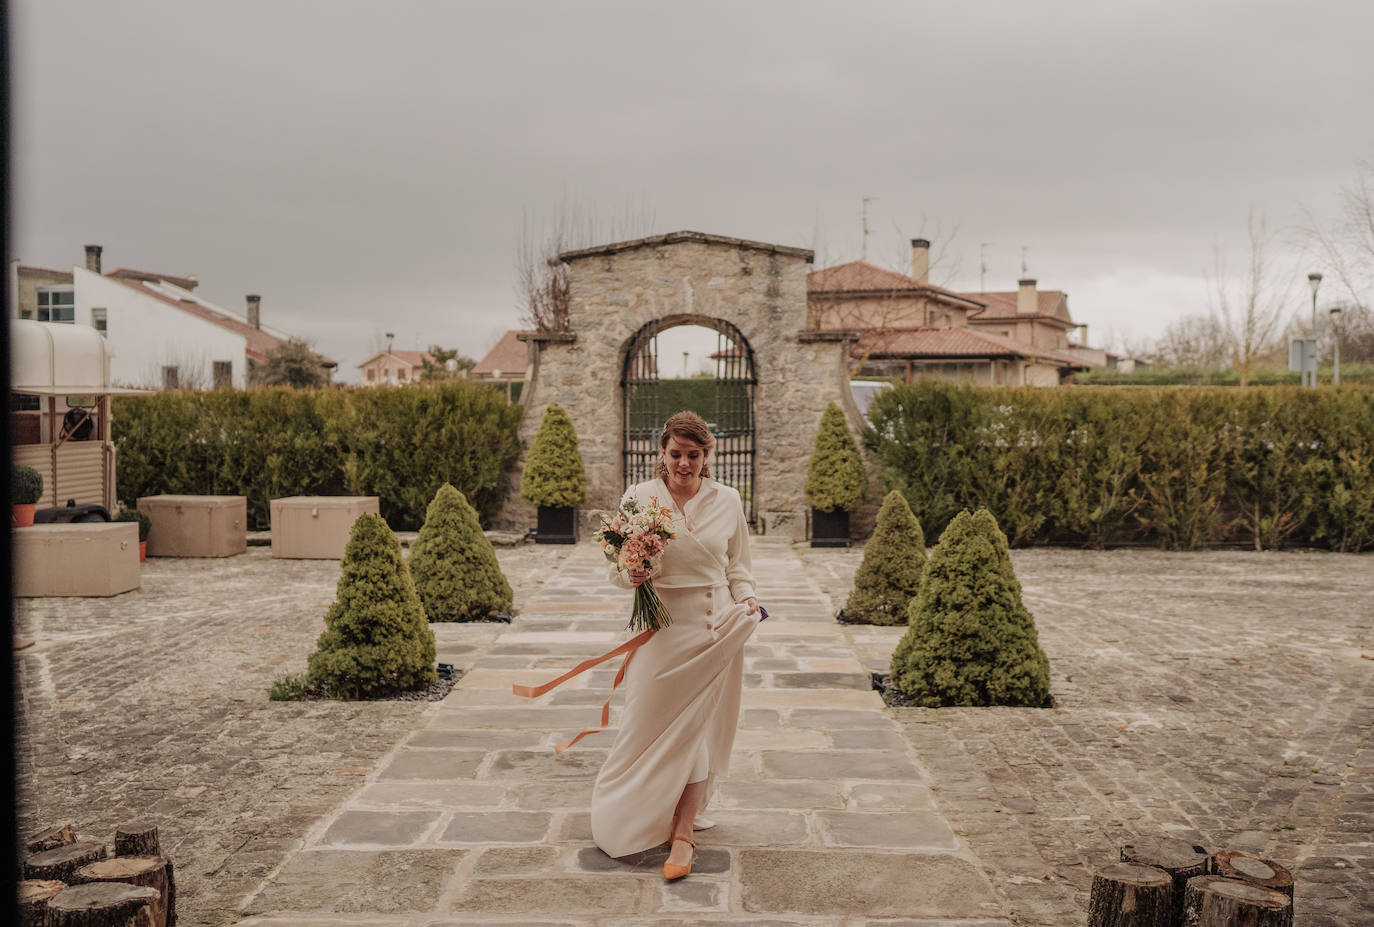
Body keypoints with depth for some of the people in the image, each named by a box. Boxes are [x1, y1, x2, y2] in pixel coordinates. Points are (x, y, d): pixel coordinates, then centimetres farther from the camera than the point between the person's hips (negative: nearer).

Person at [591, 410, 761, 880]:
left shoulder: (727, 500, 4)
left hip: (715, 627, 1)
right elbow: (618, 564, 3)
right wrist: (630, 574, -19)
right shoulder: (639, 497, -1)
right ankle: (631, 818, 30)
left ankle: (682, 833, 12)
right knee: (652, 722, 5)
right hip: (661, 626, 0)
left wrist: (746, 598, -5)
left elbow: (738, 566, 13)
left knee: (699, 725, 2)